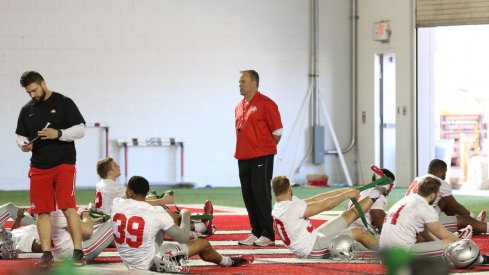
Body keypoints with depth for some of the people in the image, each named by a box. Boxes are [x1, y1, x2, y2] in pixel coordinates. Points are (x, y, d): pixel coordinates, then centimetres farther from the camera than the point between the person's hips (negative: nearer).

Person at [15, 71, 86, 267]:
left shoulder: (64, 103, -1)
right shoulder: (26, 110, 13)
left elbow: (80, 130, -4)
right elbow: (20, 136, 21)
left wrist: (58, 134, -19)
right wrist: (23, 144, -3)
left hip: (64, 164, -5)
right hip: (38, 167, 5)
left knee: (68, 208, -12)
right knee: (42, 211, 3)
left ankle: (78, 252, -11)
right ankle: (46, 253, 9)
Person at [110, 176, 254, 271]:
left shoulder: (117, 204, -12)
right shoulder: (156, 213, -20)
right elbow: (183, 238, -7)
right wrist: (185, 215, 11)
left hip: (130, 263, 4)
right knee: (203, 244, 12)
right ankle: (228, 261, 42)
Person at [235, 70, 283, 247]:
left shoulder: (266, 104, -8)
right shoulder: (239, 107, 15)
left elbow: (277, 132, -6)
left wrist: (266, 149, 1)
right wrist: (243, 150, 14)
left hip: (261, 158, -8)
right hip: (243, 158, 8)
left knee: (261, 195, -7)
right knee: (248, 197, 8)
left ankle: (268, 235, -3)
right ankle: (256, 232, 16)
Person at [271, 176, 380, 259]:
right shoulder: (292, 208, -27)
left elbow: (315, 199, 1)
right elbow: (324, 205, -20)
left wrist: (344, 190, -1)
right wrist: (347, 194, -6)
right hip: (314, 250, -9)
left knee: (350, 214, 12)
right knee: (358, 232, -1)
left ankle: (373, 196, 29)